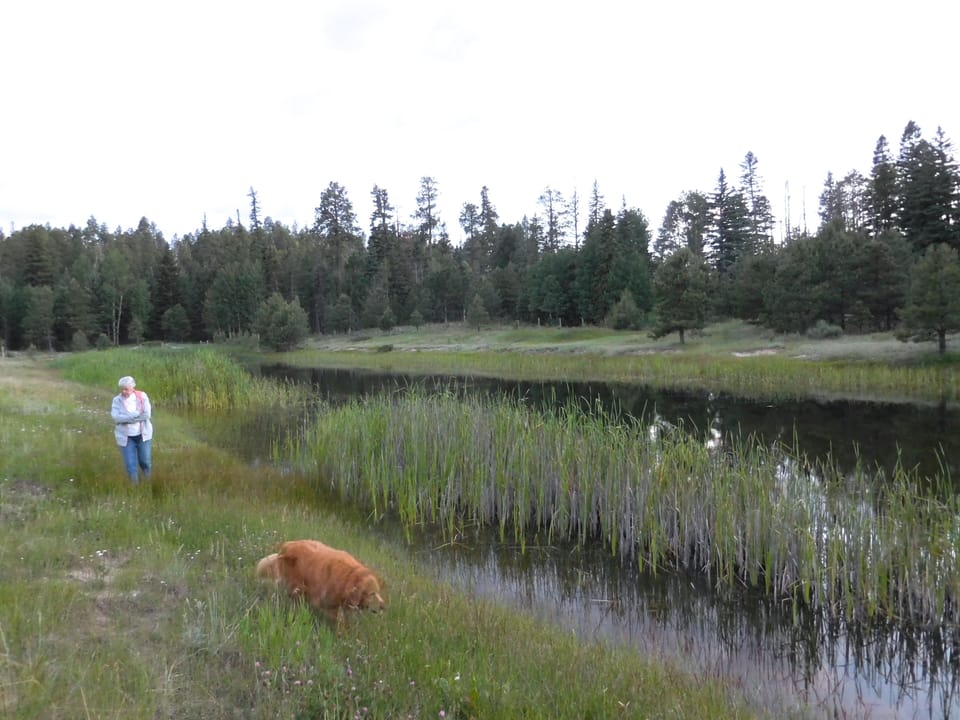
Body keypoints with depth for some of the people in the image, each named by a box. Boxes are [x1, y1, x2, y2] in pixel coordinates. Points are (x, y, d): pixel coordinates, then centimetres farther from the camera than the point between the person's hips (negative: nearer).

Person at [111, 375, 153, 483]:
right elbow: (116, 417, -18)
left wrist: (126, 418, -16)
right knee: (130, 464, 0)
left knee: (145, 460, 12)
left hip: (142, 434, 0)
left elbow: (147, 414, -14)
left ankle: (148, 482, 38)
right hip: (126, 436, 0)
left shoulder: (142, 396, -5)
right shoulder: (117, 400, -4)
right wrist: (136, 414, -23)